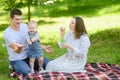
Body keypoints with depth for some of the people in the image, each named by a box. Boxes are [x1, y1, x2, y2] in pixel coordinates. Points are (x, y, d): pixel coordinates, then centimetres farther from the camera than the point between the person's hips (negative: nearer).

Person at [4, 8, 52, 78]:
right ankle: (15, 68, 3)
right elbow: (17, 51, -28)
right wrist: (19, 48, -51)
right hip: (17, 60, -6)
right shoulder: (7, 33, -18)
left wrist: (44, 47, 0)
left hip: (29, 55, 6)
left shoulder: (25, 26, -1)